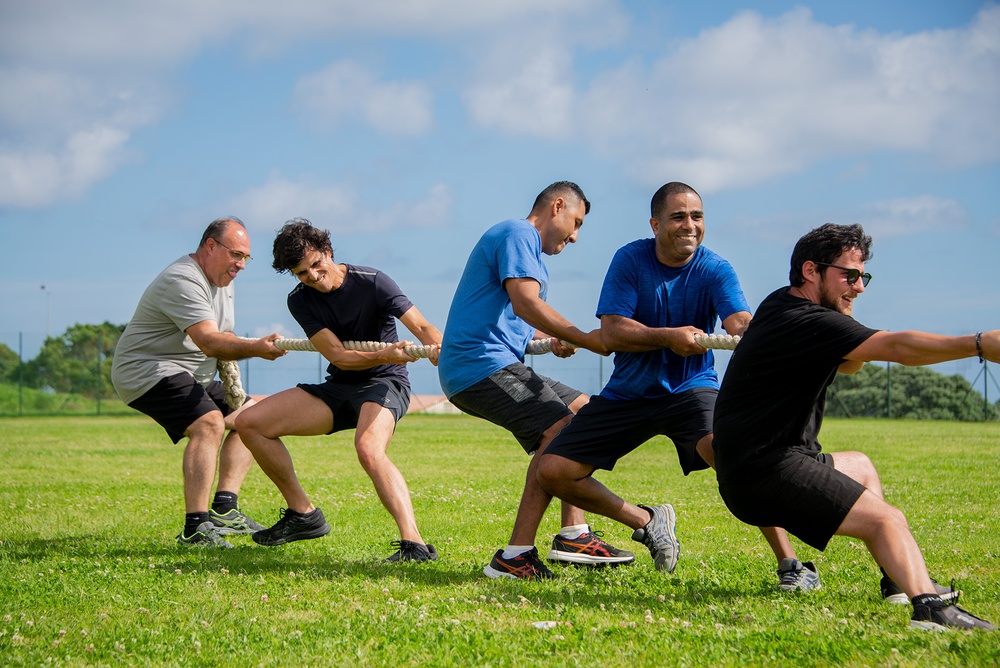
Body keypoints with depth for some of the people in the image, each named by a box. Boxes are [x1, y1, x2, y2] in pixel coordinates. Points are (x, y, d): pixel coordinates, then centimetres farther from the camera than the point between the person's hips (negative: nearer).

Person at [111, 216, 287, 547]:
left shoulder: (222, 280, 13)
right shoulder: (182, 281, -21)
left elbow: (221, 342, 21)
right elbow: (209, 341, -33)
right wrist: (255, 349, -46)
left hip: (191, 377, 11)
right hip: (147, 372, -11)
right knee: (209, 423, -30)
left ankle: (223, 507, -1)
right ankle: (195, 527, -34)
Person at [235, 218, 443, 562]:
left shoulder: (371, 282, -14)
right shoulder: (300, 301, -3)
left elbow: (422, 327, -23)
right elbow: (339, 357, -14)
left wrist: (437, 348, -47)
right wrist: (384, 355, -33)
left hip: (384, 383, -6)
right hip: (337, 388, 6)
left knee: (369, 450, -38)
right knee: (249, 423, -3)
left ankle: (414, 544, -47)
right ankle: (303, 514, 7)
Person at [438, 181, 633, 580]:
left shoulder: (520, 240, 29)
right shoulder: (517, 234, -5)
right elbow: (526, 303, -20)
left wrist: (550, 340, 20)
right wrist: (585, 340, -15)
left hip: (496, 367, 11)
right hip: (481, 364, -11)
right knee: (559, 428, -24)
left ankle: (573, 534, 4)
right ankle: (515, 557, -28)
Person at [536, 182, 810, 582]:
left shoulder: (715, 271, -10)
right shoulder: (630, 260, -7)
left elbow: (741, 323, -28)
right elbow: (612, 333, -13)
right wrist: (669, 336, -29)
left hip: (690, 390, -3)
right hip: (628, 394, 3)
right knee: (552, 473, -6)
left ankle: (790, 564, -30)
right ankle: (646, 522, 18)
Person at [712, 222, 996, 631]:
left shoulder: (782, 306, 14)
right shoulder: (807, 323, -18)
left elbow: (850, 365, 22)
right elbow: (895, 346, -29)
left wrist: (843, 316, 3)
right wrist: (979, 344, -34)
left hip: (748, 468, 11)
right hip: (766, 473, -11)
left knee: (859, 467, 32)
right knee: (886, 520, -20)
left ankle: (900, 579, 35)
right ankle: (928, 607, -40)